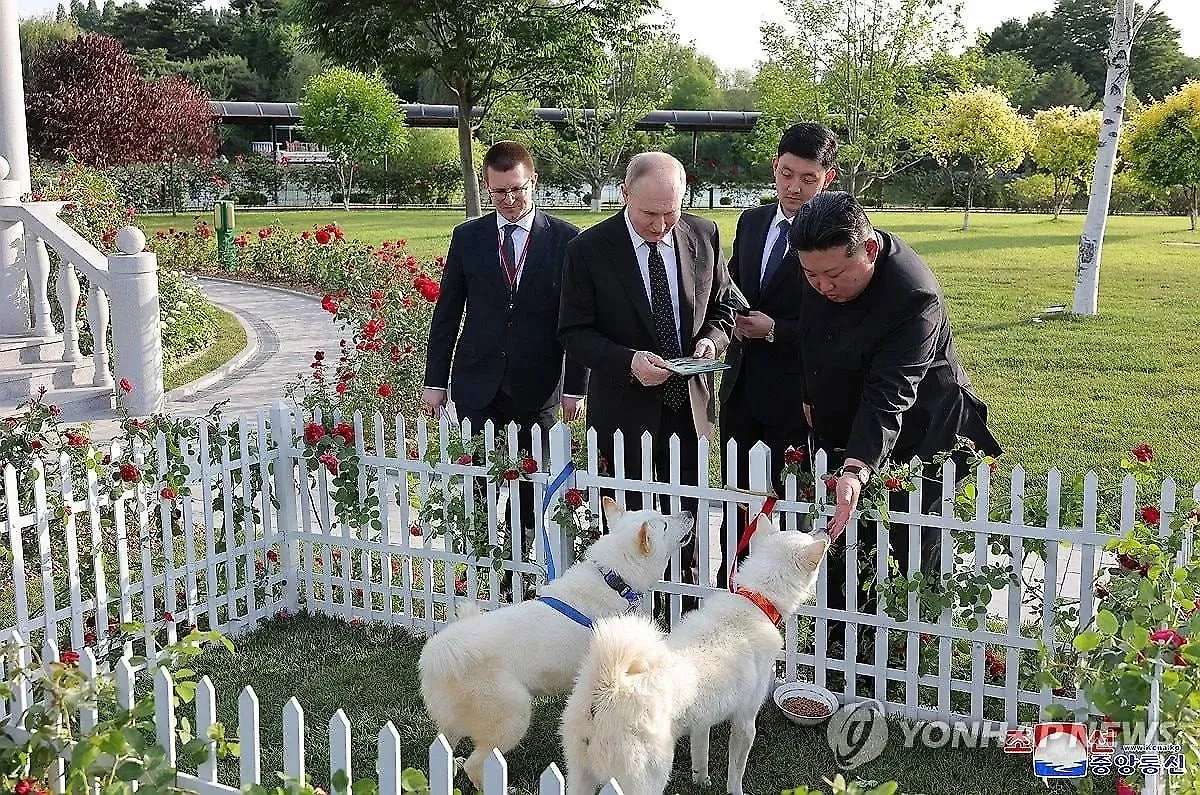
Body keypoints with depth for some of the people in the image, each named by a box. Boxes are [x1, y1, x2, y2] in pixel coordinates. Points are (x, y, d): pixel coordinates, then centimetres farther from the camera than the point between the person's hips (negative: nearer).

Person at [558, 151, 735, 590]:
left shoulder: (704, 236, 0)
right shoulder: (588, 249, -11)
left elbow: (720, 307, 13)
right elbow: (574, 332, -7)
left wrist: (712, 340, -10)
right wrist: (628, 360, -23)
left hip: (691, 406, 3)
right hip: (626, 411, -3)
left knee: (689, 521, 14)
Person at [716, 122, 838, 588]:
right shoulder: (752, 222, 8)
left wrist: (774, 330, -21)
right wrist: (732, 321, -3)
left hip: (794, 395, -6)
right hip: (741, 387, 7)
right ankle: (728, 590, 32)